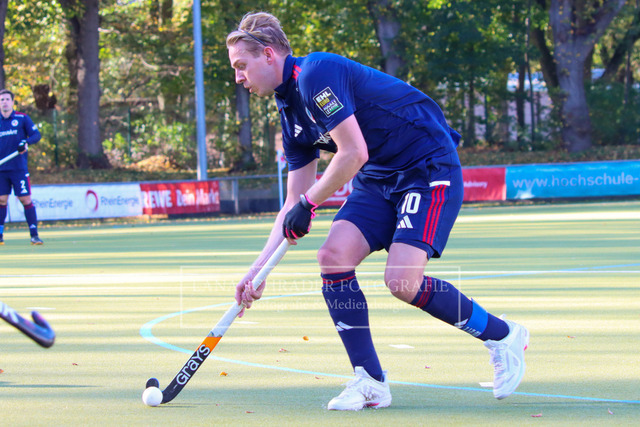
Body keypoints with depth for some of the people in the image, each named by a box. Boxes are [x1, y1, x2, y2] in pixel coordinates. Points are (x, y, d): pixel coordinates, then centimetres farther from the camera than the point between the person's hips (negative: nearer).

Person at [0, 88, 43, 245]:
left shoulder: (22, 118, 3)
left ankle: (34, 235, -3)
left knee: (26, 199, -6)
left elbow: (36, 134, 0)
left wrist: (27, 142, -19)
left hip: (18, 167, -3)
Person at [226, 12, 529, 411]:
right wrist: (258, 269, 8)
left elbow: (353, 153, -24)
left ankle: (503, 336, 1)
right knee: (334, 256, -10)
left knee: (402, 281, -21)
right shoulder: (292, 113, 12)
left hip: (431, 169, -9)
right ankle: (371, 383, -4)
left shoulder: (316, 73, -18)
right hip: (379, 179, 9)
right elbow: (293, 203, 15)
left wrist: (309, 203, -12)